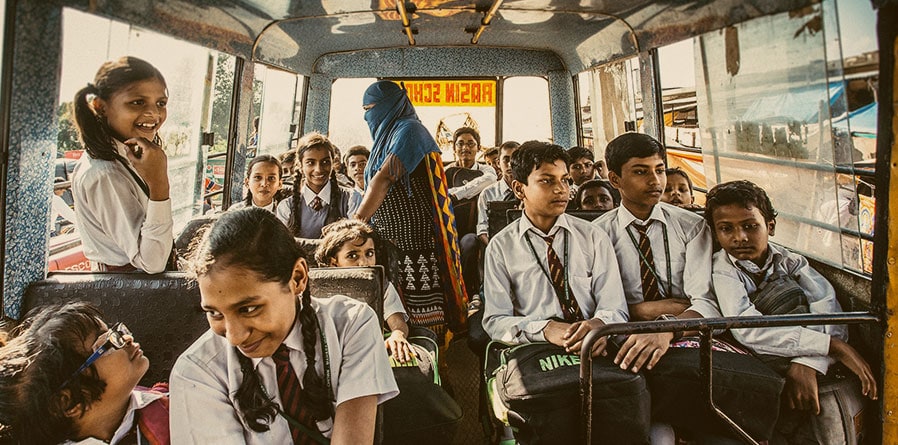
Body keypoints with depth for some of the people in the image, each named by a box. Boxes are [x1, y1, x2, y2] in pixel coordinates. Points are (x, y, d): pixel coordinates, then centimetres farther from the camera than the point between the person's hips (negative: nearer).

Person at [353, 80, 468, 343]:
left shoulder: (409, 129, -7)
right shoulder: (386, 136, 21)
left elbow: (384, 178, -20)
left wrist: (356, 221, -27)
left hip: (414, 237, -8)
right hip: (390, 237, 8)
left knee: (421, 312, -7)